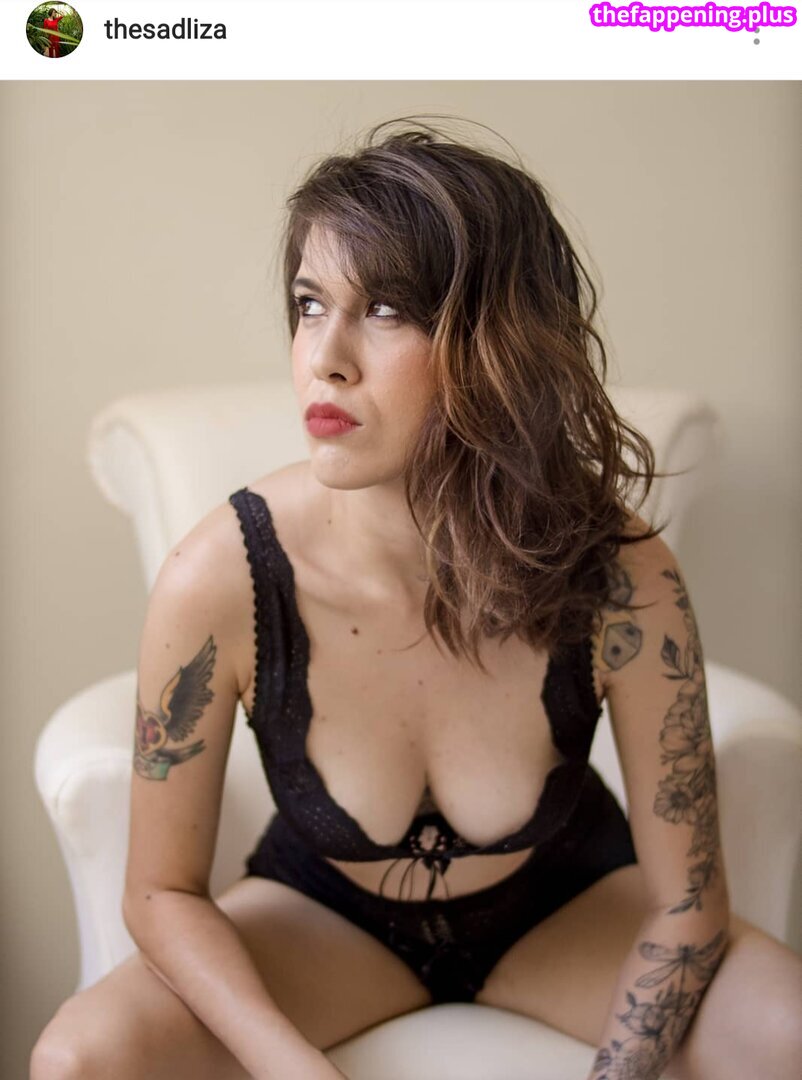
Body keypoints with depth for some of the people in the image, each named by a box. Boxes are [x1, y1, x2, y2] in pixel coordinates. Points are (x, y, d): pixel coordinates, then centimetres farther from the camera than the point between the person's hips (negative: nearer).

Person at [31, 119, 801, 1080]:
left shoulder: (620, 582, -29)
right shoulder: (220, 581, -29)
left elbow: (685, 904, -15)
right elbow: (163, 892, -15)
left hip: (566, 906, 1)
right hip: (323, 910, 0)